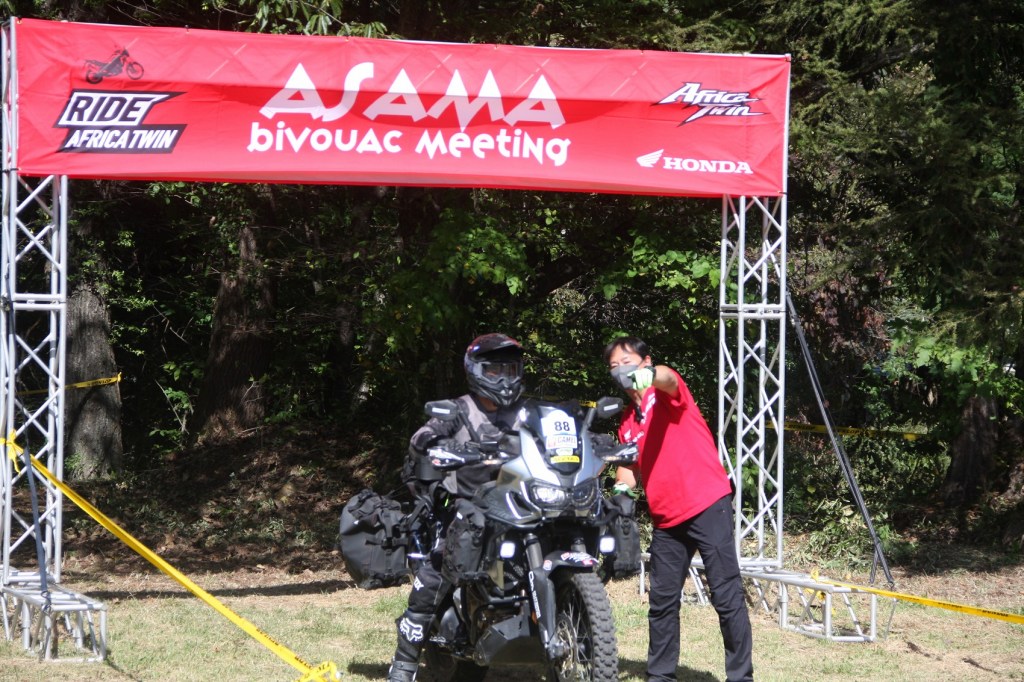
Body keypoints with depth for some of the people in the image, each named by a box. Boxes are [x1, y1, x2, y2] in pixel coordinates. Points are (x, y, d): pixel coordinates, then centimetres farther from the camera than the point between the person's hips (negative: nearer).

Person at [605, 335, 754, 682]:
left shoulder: (664, 391, -1)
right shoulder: (627, 421, 18)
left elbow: (668, 379, -25)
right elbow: (630, 468, 24)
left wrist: (648, 375, -49)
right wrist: (621, 489, 0)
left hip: (707, 504, -8)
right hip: (666, 517, 8)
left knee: (727, 596, -6)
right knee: (662, 601, 10)